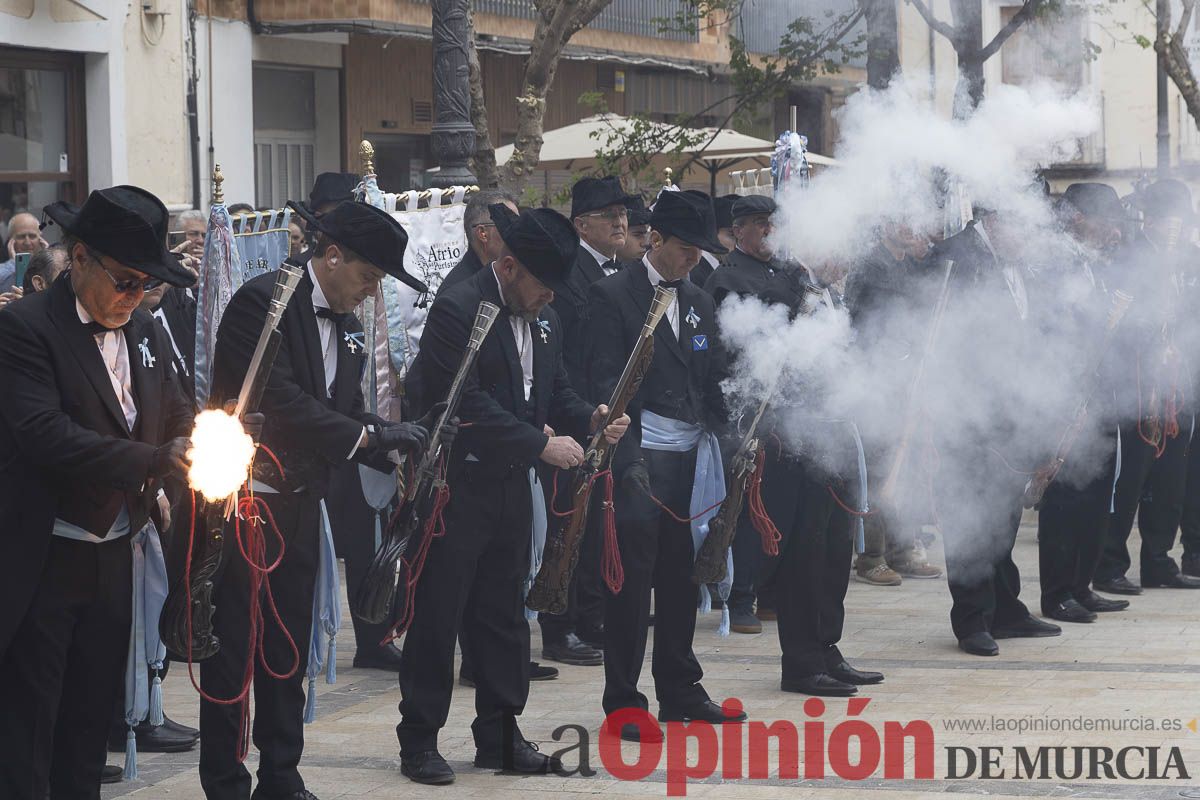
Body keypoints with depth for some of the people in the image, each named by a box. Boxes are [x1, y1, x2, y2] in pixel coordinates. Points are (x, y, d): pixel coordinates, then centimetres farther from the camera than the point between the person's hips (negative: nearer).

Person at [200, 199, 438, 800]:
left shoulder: (344, 323, 11)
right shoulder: (263, 302, -16)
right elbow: (279, 402, -24)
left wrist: (393, 448, -4)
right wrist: (367, 435, -23)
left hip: (299, 502, 8)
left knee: (288, 648, 13)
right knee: (232, 649, -1)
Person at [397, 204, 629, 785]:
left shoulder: (544, 320, 10)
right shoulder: (458, 310, -16)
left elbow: (556, 393, 17)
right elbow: (470, 404, -22)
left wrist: (590, 420, -5)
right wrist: (542, 444, -22)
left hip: (510, 487, 8)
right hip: (456, 486, -8)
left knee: (503, 615, 12)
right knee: (438, 616, 0)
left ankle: (500, 736, 20)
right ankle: (419, 741, 7)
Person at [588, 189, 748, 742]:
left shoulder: (700, 303, 17)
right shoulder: (614, 295, -3)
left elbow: (712, 383, 18)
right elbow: (605, 382, -9)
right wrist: (626, 459, -19)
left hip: (690, 460, 6)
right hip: (639, 460, -6)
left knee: (680, 577, 12)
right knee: (632, 580, -4)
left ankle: (680, 694, 20)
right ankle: (623, 702, 1)